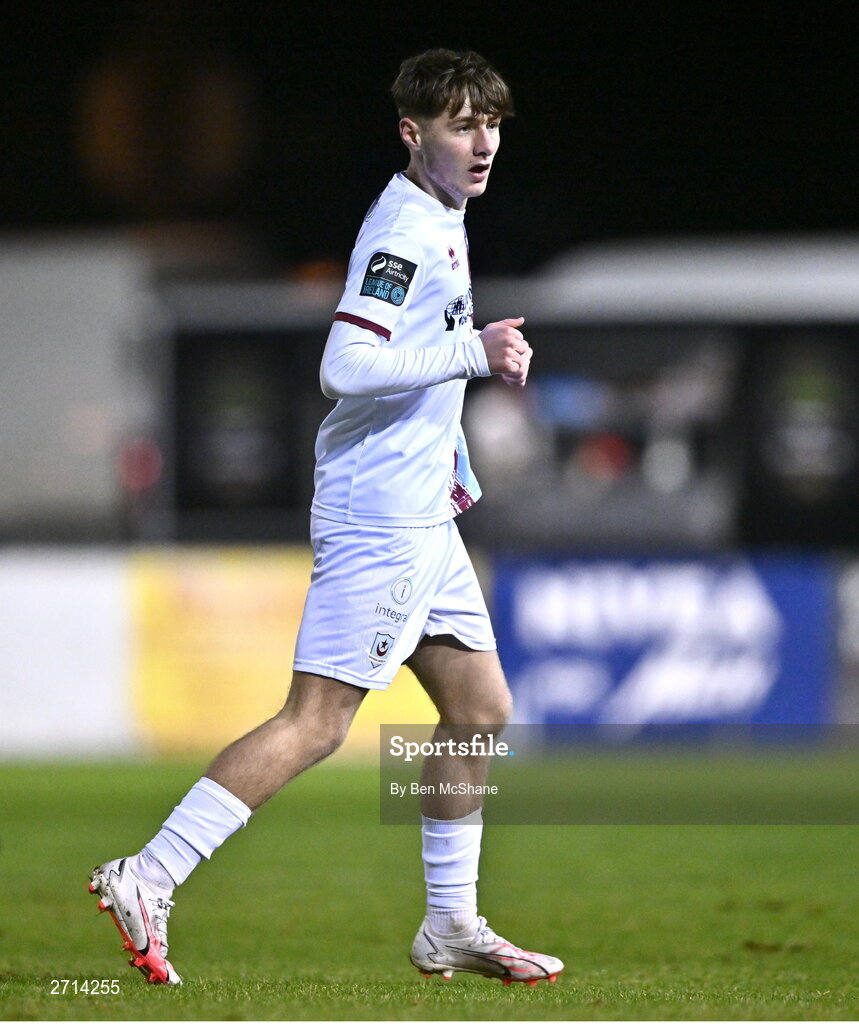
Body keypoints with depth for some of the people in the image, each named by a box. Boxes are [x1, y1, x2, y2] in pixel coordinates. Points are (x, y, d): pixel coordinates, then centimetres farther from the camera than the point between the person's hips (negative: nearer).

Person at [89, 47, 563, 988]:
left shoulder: (441, 223, 17)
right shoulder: (403, 231, -16)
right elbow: (344, 367, -27)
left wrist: (454, 470, 30)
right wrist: (472, 353, -24)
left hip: (422, 520, 10)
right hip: (375, 520, -10)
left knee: (480, 708, 12)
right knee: (316, 723, -13)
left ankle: (452, 928, 20)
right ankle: (146, 882, -14)